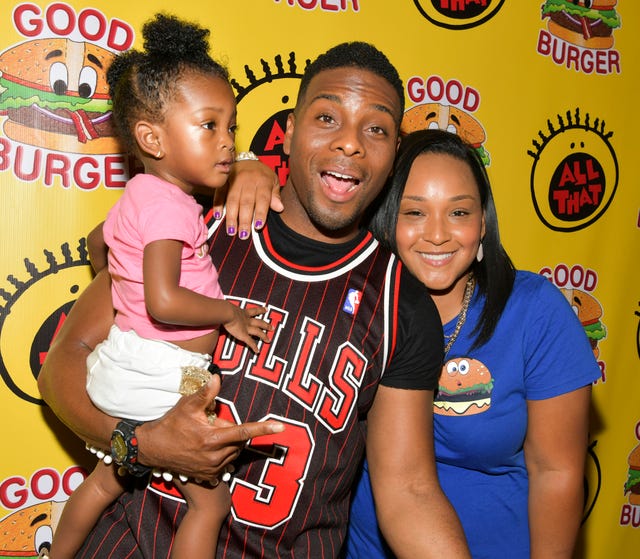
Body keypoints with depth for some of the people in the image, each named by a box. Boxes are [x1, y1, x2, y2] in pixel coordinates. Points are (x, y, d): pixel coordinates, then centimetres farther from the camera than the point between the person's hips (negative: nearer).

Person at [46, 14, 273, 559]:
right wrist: (229, 313, -17)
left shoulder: (138, 197, 10)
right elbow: (164, 301, -31)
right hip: (161, 381, -10)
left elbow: (98, 240, 29)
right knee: (211, 501, 4)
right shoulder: (171, 204, -22)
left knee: (107, 479, 26)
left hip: (127, 368, 10)